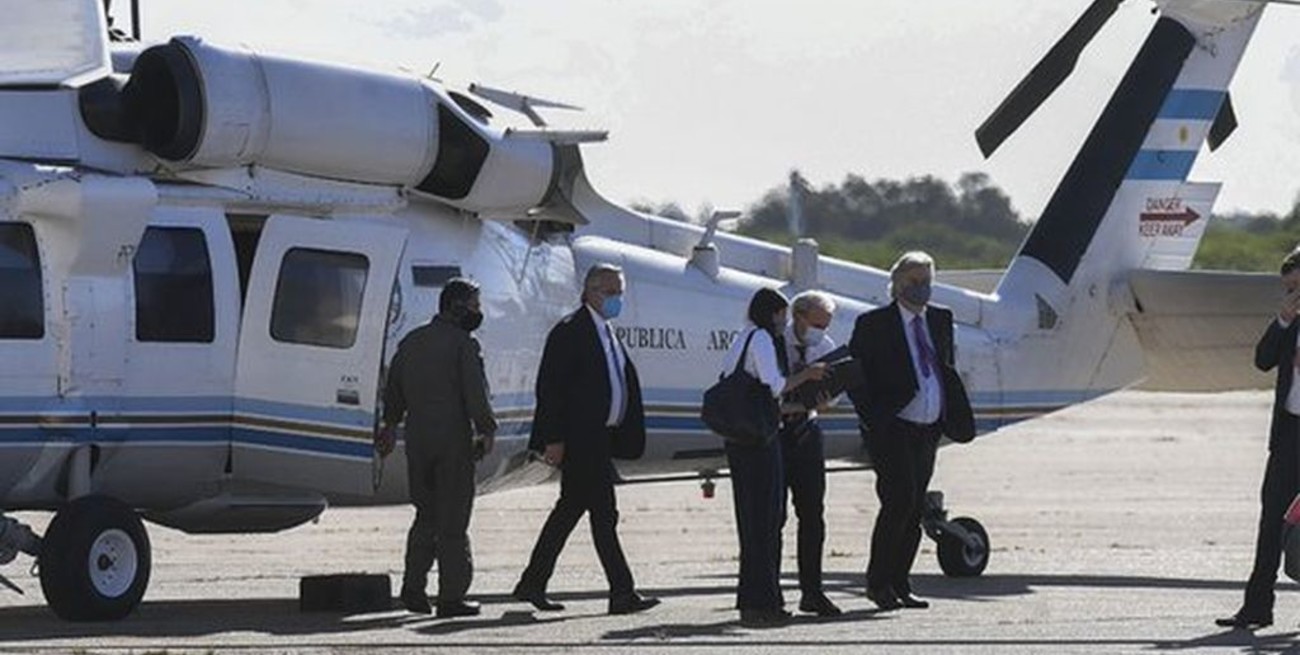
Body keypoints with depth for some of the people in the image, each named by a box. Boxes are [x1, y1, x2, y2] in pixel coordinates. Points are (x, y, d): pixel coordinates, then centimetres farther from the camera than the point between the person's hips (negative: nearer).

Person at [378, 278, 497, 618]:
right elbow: (475, 394, -15)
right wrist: (486, 430, -5)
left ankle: (413, 587, 8)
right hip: (454, 440, -6)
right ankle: (451, 596, 0)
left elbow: (393, 391, 19)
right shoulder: (462, 344, -10)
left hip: (417, 440, 6)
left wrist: (390, 426, 30)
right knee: (452, 520, -1)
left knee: (426, 515, 16)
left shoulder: (411, 342, 12)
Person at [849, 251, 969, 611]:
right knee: (899, 500, -16)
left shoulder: (941, 320, 13)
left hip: (927, 431, 6)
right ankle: (878, 580, -8)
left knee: (915, 510, 6)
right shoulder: (873, 324, -4)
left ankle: (899, 583, 13)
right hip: (891, 429, -6)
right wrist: (873, 419, -12)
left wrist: (956, 414, 9)